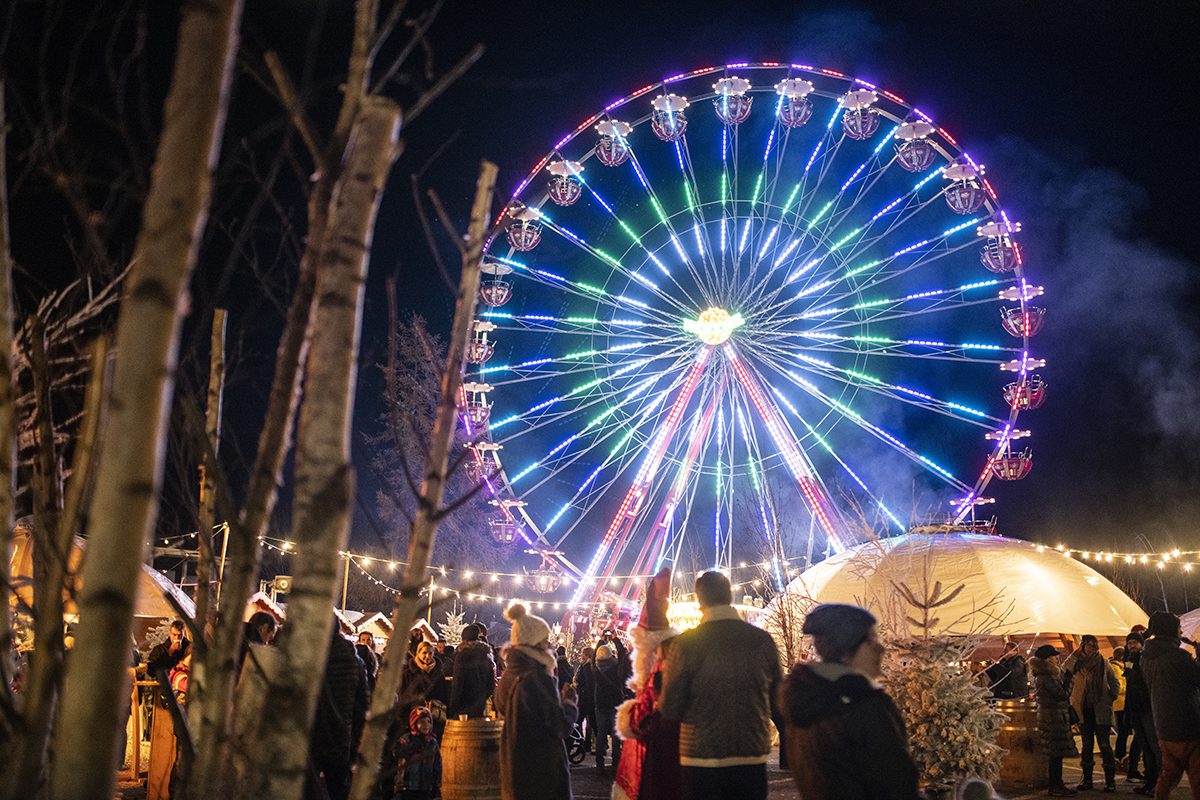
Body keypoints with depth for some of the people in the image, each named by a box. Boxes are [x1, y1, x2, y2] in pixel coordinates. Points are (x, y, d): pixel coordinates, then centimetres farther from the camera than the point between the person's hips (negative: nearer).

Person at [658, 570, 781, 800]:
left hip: (701, 758, -2)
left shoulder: (686, 643, -11)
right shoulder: (762, 640, -3)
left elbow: (669, 708, -8)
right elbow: (778, 699, 7)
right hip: (753, 756, 2)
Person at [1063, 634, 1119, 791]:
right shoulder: (1076, 664, 4)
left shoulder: (1104, 663, 2)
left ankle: (1110, 780, 3)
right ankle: (1087, 779, 15)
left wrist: (1110, 699, 0)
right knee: (1087, 745, 9)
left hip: (1101, 710, -2)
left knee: (1104, 745, -3)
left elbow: (1115, 683, 9)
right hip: (1084, 710, 2)